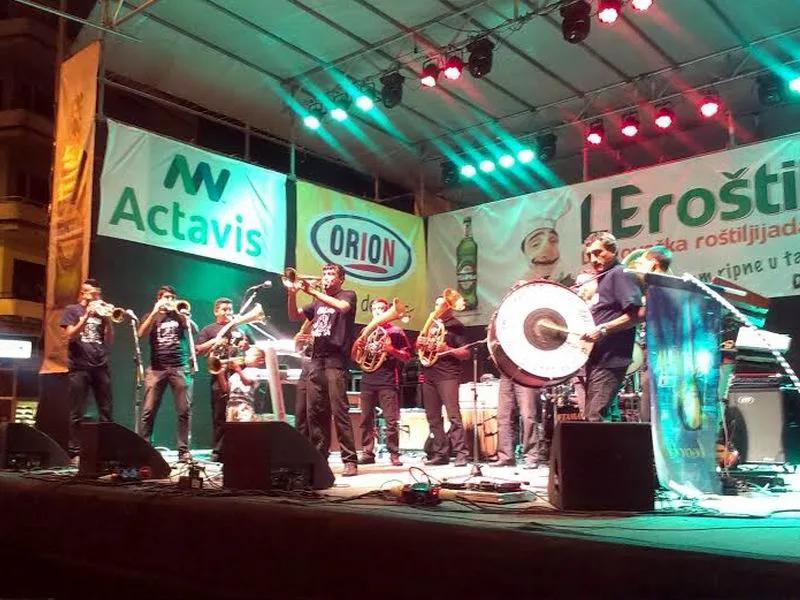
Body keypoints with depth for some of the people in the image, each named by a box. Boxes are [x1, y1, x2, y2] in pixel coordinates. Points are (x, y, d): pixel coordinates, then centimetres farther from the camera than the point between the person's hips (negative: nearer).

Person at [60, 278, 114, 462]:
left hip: (101, 366, 4)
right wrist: (86, 316, -15)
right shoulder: (72, 310, 7)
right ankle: (75, 452, 1)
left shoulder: (100, 311, 17)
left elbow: (109, 340, 9)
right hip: (79, 367, -4)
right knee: (77, 414, -2)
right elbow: (70, 335, -7)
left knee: (106, 411, 2)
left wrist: (107, 318, -5)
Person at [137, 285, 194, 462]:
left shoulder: (180, 315, 16)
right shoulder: (152, 317, 16)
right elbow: (142, 333, -3)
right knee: (148, 410, -7)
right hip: (156, 369, 0)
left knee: (184, 411, -5)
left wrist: (175, 310, -7)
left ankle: (184, 450, 0)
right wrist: (155, 311, -8)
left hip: (180, 368, 0)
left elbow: (190, 326, -4)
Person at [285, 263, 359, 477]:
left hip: (335, 359, -7)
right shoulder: (318, 302, 23)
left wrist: (313, 291, -18)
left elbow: (342, 307, -18)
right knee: (315, 412, 5)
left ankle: (350, 461, -12)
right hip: (316, 360, 7)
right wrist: (292, 293, 0)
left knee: (339, 411, -13)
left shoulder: (348, 295, 5)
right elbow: (294, 316, 18)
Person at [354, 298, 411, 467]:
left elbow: (406, 357, 4)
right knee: (366, 419, 2)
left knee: (391, 420, -7)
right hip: (368, 379, 4)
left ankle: (394, 454, -3)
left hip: (388, 380, -4)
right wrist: (357, 345, -2)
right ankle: (367, 453, 8)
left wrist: (391, 350, -13)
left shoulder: (395, 331, 7)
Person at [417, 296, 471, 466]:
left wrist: (447, 349, -21)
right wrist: (419, 342, 4)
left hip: (447, 375, -7)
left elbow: (466, 353, -5)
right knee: (433, 417, 7)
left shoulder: (456, 326, 1)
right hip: (429, 374, 7)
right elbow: (421, 346, 27)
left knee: (453, 415, -13)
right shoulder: (431, 324, 20)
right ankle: (440, 453, 12)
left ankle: (461, 453, -12)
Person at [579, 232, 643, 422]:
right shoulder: (602, 278, 21)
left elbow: (637, 314, -19)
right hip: (596, 359, 10)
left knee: (595, 418, -15)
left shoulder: (619, 274, -7)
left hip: (609, 361, -10)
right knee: (591, 417, 10)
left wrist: (603, 329, -23)